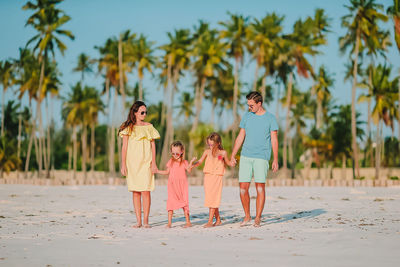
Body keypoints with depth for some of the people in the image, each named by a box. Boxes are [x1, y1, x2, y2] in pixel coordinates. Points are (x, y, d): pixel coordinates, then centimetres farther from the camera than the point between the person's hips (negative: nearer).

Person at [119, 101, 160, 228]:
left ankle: (146, 220, -4)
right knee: (135, 191, 1)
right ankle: (138, 220, 6)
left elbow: (153, 145, 9)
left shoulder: (149, 127, 9)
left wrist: (153, 163, 1)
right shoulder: (128, 128, 6)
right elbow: (124, 147, 4)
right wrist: (123, 164, -3)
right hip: (132, 162, 0)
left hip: (145, 162, 0)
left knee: (145, 190, -9)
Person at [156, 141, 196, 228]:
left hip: (182, 186, -3)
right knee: (170, 202, -4)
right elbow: (167, 172, 19)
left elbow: (189, 170, -15)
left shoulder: (184, 162, 0)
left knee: (184, 203, -1)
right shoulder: (171, 161, 10)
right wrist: (157, 171, 12)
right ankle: (169, 222, 0)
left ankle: (188, 222, 8)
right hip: (172, 186, 3)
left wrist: (191, 163, -29)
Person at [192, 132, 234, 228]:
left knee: (213, 199, -9)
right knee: (210, 199, 7)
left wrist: (232, 163, -5)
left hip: (217, 178, -3)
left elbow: (227, 162, 16)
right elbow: (200, 161, 4)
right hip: (208, 177, 3)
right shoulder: (207, 152, 5)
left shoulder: (223, 153, 1)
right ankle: (218, 219, 20)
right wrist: (193, 165, -14)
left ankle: (210, 221, -11)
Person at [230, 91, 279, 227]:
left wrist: (275, 160, -7)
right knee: (243, 187, -2)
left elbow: (274, 140, 0)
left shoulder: (270, 118, 1)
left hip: (261, 157, -3)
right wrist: (232, 155, 9)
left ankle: (257, 218, 0)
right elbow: (240, 137, 14)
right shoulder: (247, 116, 11)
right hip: (245, 156, 3)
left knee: (260, 187, -7)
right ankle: (247, 216, 13)